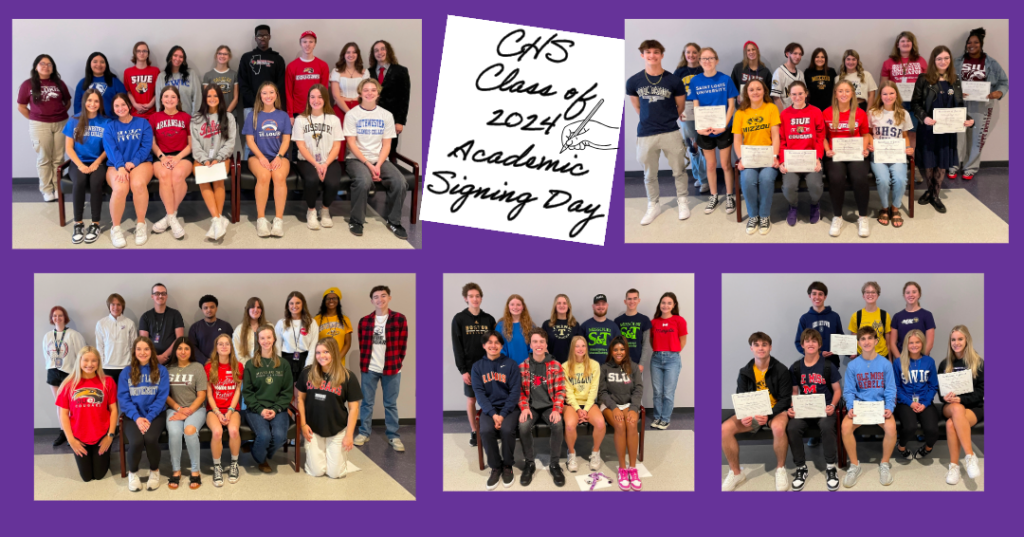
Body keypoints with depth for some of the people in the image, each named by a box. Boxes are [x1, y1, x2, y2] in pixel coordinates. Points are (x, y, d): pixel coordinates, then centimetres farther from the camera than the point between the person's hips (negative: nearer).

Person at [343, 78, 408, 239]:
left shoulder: (386, 115, 8)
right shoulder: (352, 114, 0)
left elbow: (387, 145, 6)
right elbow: (351, 143, -5)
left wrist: (378, 165, -10)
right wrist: (368, 164, -15)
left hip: (380, 159, 3)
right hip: (356, 159, -3)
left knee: (400, 182, -25)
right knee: (364, 181, -36)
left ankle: (393, 221, -4)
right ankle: (356, 221, -15)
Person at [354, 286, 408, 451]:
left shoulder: (399, 319, -3)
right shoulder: (364, 321, 3)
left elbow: (402, 345, 0)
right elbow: (362, 345, 9)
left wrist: (395, 364, 0)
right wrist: (363, 365, 6)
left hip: (391, 369, -2)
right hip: (369, 369, 2)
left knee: (391, 404, 6)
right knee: (367, 402, 8)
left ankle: (393, 436, 12)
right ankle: (364, 433, 18)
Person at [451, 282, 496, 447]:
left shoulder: (489, 319, 5)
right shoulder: (459, 319, -2)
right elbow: (457, 347, -3)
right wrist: (463, 370, -9)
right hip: (470, 366, -1)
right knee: (471, 399, 4)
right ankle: (474, 431, 13)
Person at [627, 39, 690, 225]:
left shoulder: (673, 81, -7)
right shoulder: (633, 81, -4)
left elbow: (680, 107, 7)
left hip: (671, 133, -1)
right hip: (645, 134, 1)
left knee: (679, 171, 10)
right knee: (649, 175, 12)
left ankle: (682, 202, 28)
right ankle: (653, 206, 28)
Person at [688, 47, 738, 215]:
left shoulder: (725, 80, -6)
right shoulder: (695, 81, -2)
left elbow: (731, 105, -4)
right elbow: (696, 107, 0)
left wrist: (724, 125, -15)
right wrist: (700, 127, -13)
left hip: (723, 129, -2)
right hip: (705, 130, 2)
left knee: (725, 164, 6)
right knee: (711, 165, 14)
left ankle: (729, 196, 20)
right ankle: (714, 196, 27)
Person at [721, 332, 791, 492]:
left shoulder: (781, 370, -7)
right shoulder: (745, 372, 3)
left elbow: (785, 399, -10)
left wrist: (769, 415, -28)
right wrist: (744, 415, -22)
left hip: (776, 411, -3)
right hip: (752, 412, 3)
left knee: (778, 427, -40)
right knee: (725, 429, -23)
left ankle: (781, 469, -14)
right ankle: (735, 473, -5)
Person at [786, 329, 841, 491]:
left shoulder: (828, 366, 2)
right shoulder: (795, 368, 8)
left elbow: (837, 390, 5)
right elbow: (794, 391, 13)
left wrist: (832, 406, -14)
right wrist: (791, 408, -6)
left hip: (824, 409, -2)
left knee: (826, 426, -36)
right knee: (792, 428, -29)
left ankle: (831, 466, -15)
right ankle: (801, 467, -9)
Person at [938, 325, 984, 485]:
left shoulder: (978, 363, 3)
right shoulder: (945, 364, 13)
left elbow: (980, 392, -3)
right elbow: (940, 390, 12)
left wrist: (960, 399, -19)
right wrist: (946, 398, -13)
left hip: (974, 407, -3)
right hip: (950, 407, 3)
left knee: (951, 424, -37)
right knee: (957, 409, -38)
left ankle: (954, 465, -29)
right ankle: (970, 455, -37)